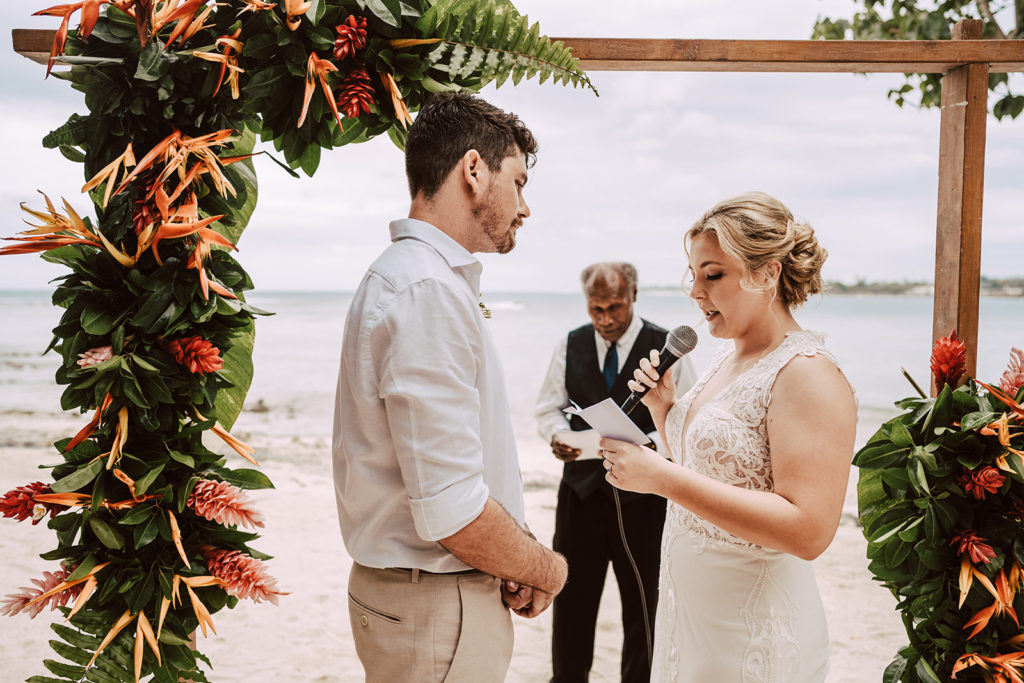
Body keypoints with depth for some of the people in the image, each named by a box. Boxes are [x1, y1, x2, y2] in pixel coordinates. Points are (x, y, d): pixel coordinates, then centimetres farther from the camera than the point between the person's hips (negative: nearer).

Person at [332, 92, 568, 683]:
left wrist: (515, 565, 2)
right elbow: (452, 511, -26)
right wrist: (548, 571, -8)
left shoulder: (410, 275, 12)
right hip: (439, 610, -10)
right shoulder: (429, 291, -22)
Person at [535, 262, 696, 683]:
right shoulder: (570, 346, 5)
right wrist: (557, 435, -11)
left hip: (643, 493, -2)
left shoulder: (666, 347, -5)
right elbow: (549, 408, 11)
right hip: (581, 486, 3)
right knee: (571, 596, 11)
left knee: (644, 601, 9)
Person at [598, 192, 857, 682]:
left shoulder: (807, 374, -19)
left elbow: (808, 531, -28)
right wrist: (662, 407, 1)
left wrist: (664, 478, -29)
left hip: (754, 630, -8)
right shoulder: (727, 357, 8)